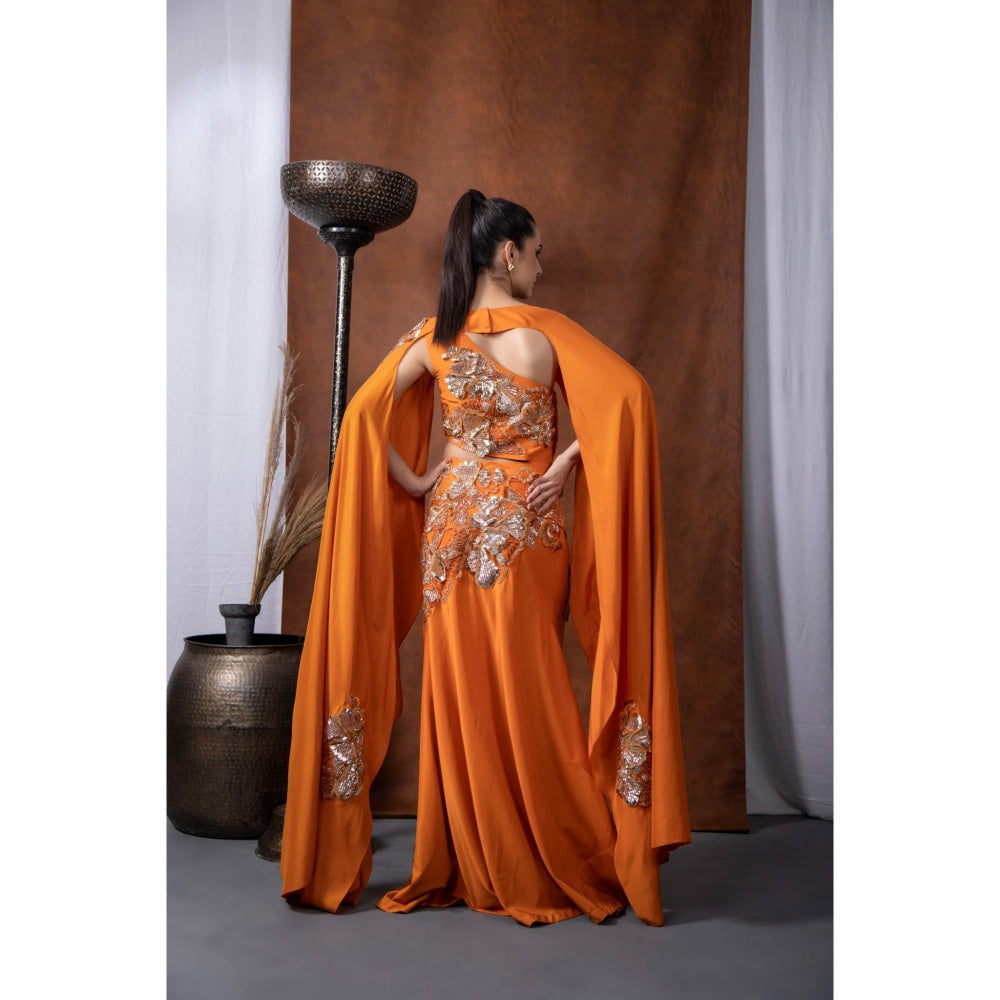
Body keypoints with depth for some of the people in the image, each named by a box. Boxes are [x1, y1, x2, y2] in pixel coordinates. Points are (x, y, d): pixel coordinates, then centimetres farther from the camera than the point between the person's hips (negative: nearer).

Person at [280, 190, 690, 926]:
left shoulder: (433, 335, 4)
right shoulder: (542, 329, -8)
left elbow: (365, 412, 2)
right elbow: (628, 394, -17)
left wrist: (413, 483, 5)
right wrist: (570, 458, -10)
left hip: (451, 519, 4)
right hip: (524, 523, -3)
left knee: (459, 695, 9)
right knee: (528, 697, 5)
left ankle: (465, 869, 18)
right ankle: (542, 871, 17)